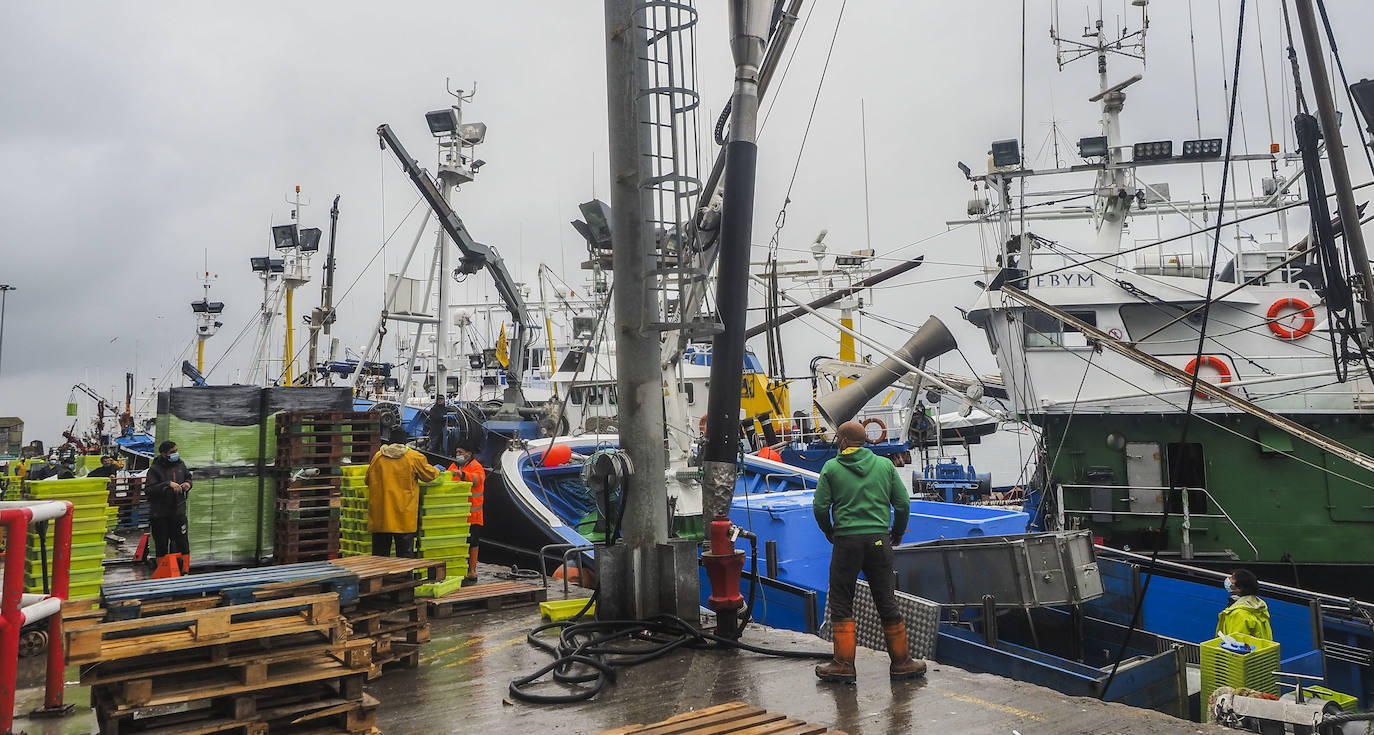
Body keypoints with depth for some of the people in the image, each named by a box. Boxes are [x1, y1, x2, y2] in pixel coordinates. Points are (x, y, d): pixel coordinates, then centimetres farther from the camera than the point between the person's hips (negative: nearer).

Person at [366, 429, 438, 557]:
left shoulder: (377, 457, 4)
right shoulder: (414, 457, -3)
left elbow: (368, 481, 15)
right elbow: (429, 474, 8)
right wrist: (437, 471, 30)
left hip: (380, 516, 2)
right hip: (404, 516, -2)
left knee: (379, 554, 9)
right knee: (404, 554, 4)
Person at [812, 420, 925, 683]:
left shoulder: (831, 468, -1)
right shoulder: (885, 465, 6)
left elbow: (820, 507, -5)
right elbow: (903, 504, 5)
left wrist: (828, 531, 14)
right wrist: (897, 533, 21)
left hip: (846, 541, -3)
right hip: (879, 540, 3)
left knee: (840, 604, 6)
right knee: (887, 602, 12)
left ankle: (844, 664, 6)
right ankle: (902, 662, 18)